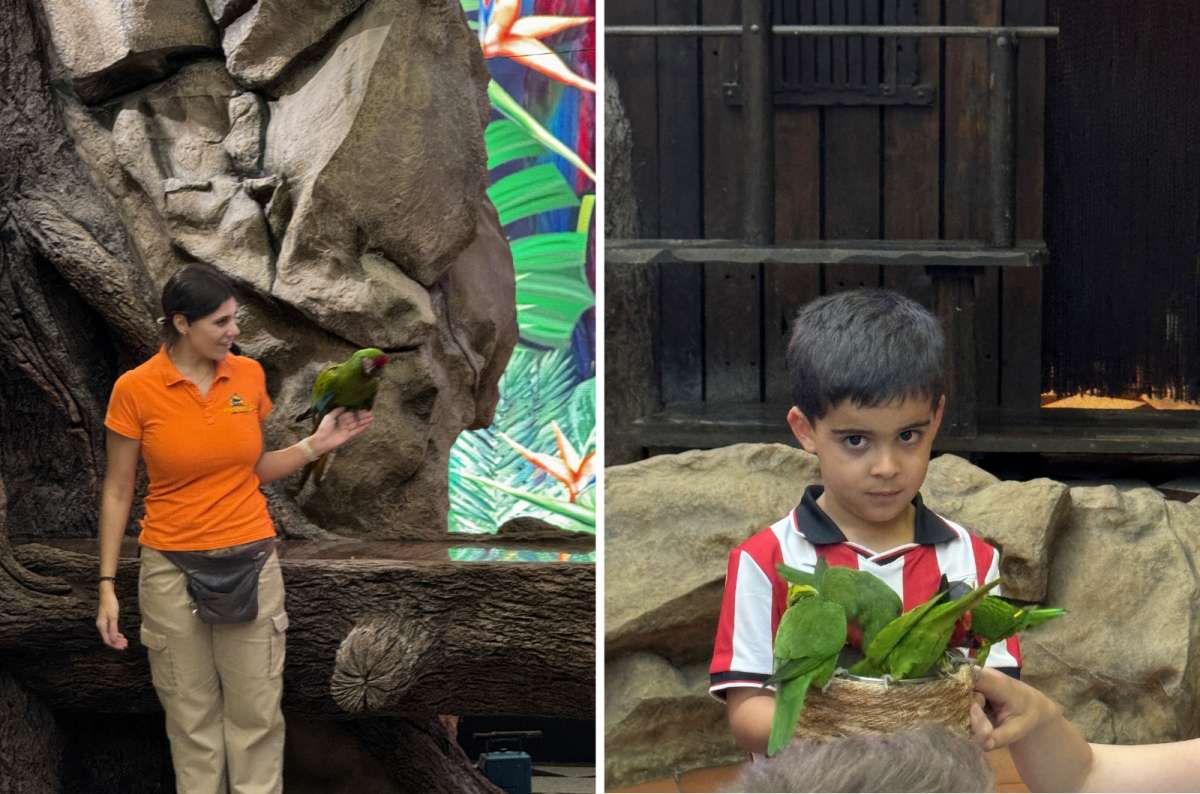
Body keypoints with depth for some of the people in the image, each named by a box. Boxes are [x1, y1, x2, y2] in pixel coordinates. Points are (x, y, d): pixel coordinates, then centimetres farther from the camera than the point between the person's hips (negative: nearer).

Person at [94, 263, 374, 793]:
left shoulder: (248, 376, 0)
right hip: (174, 570, -2)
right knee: (191, 715, 7)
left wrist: (316, 445, -2)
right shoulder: (135, 389, -10)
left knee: (257, 711, 4)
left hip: (250, 564, 2)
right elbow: (117, 492, -3)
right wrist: (108, 586, -5)